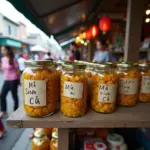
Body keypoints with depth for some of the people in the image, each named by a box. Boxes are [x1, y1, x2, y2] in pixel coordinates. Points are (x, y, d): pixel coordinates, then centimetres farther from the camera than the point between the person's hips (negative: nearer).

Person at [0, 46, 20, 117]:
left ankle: (15, 111, 26)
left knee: (14, 96, 7)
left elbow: (17, 70, -8)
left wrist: (18, 80, -3)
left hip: (13, 80, -6)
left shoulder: (13, 60, -13)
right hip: (6, 80, 7)